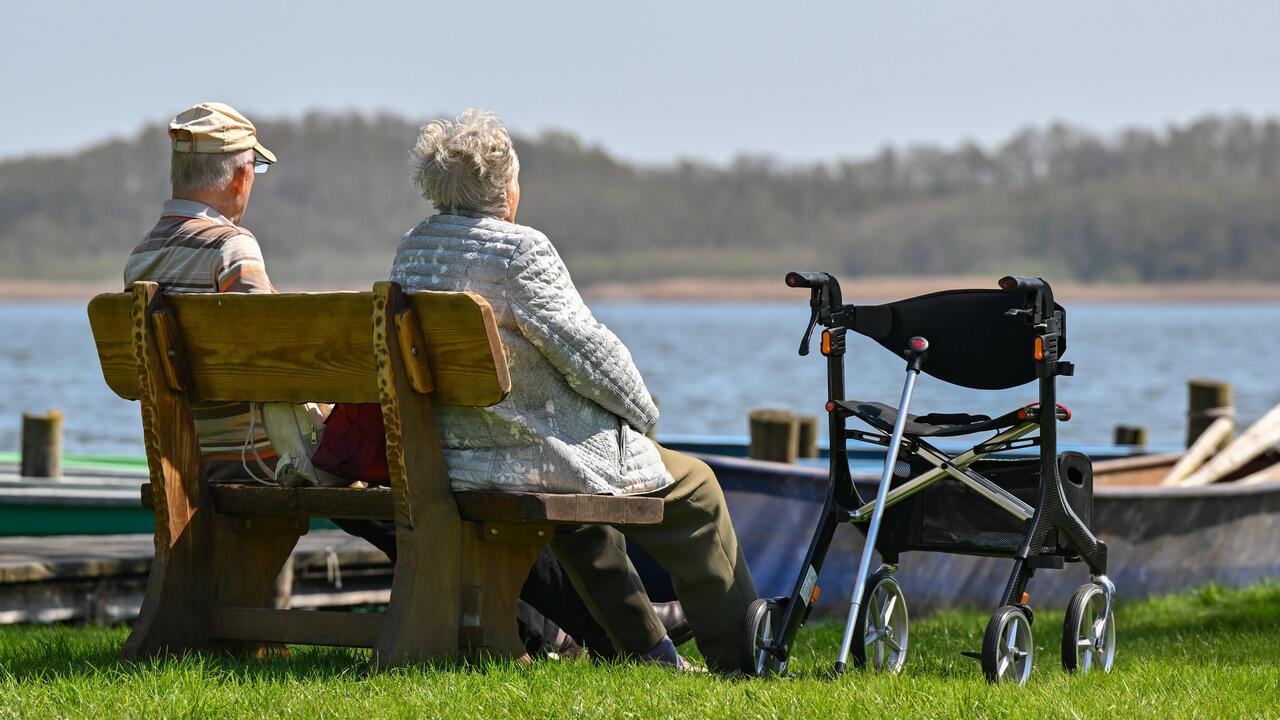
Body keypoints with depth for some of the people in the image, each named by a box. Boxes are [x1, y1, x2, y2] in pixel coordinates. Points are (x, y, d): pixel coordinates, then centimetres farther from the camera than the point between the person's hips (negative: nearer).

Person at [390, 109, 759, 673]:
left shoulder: (412, 250, 5)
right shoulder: (521, 250, -19)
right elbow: (587, 351, -16)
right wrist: (642, 410, 3)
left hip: (450, 459, 8)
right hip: (537, 459, -8)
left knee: (583, 518, 38)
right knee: (694, 489, 12)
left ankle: (645, 647, 41)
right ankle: (740, 661, 18)